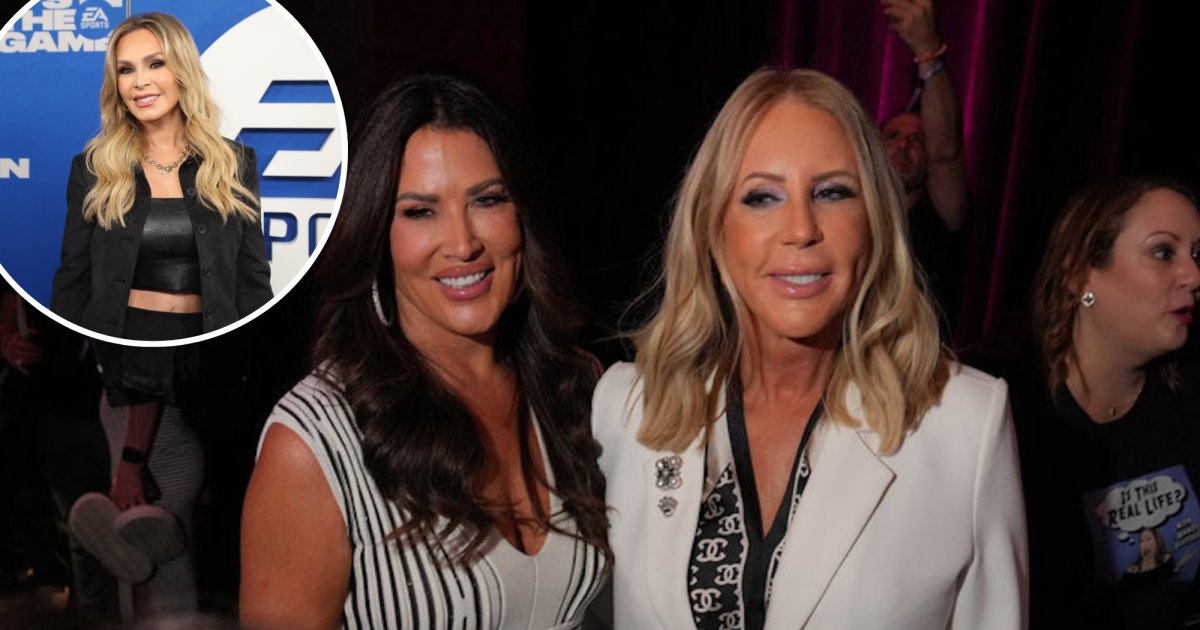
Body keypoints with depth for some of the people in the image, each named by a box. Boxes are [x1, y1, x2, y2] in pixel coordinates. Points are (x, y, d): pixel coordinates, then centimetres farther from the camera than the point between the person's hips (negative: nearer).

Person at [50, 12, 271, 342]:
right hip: (120, 334, 0)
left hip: (208, 334, 1)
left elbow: (253, 279, -2)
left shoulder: (234, 163, 0)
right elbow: (73, 281, 0)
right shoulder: (92, 167, -1)